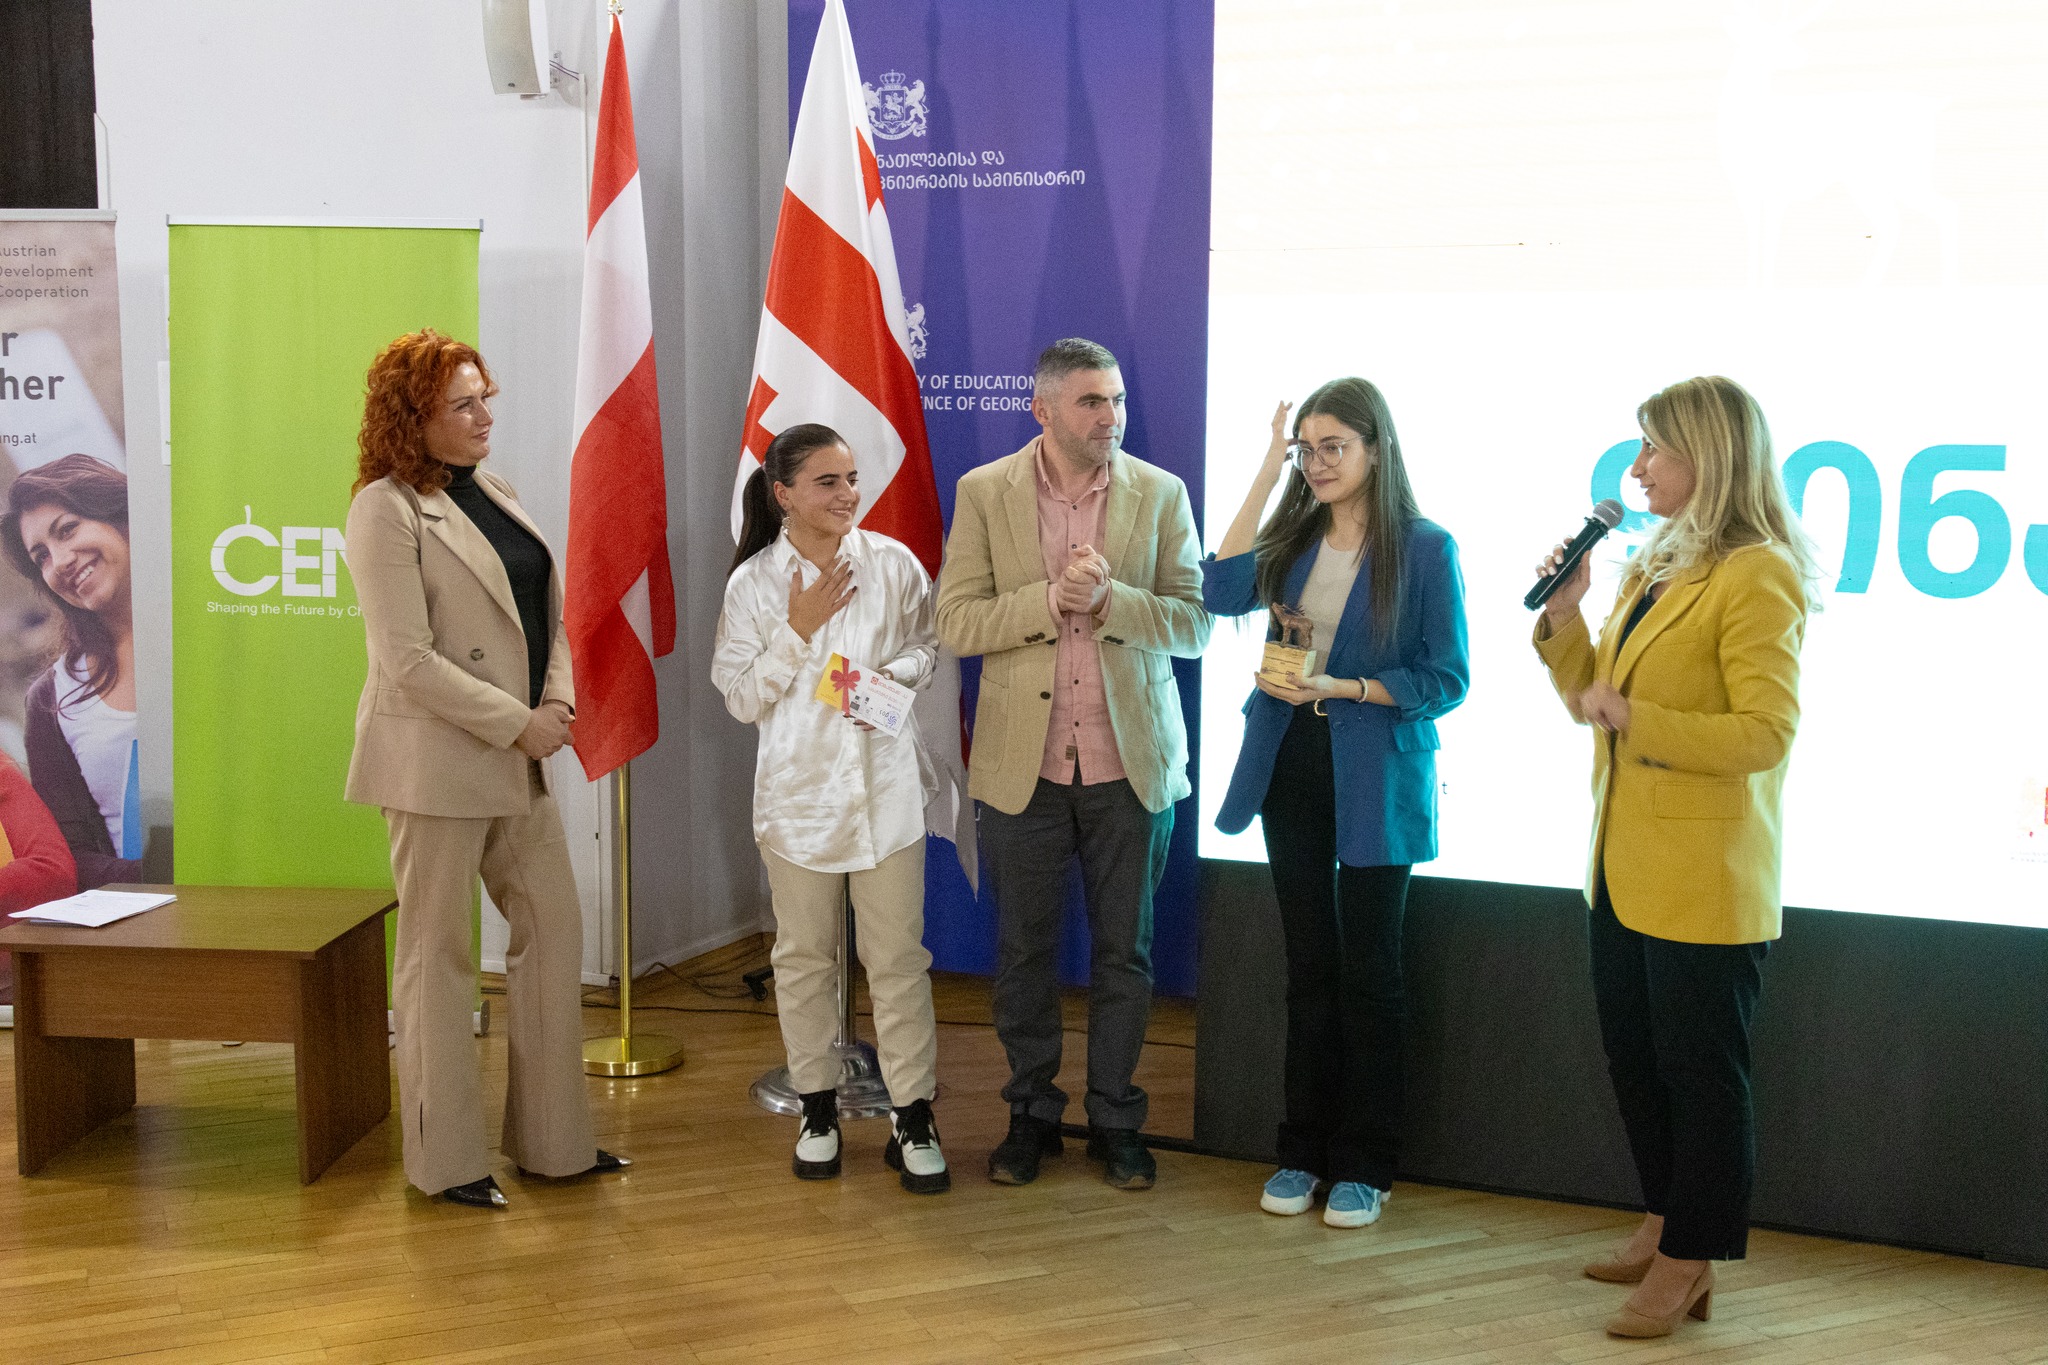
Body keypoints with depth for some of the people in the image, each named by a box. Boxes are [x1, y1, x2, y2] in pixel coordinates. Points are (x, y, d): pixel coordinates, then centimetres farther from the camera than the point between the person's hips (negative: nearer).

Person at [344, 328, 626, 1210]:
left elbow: (547, 616, 14)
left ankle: (552, 1138, 23)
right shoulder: (386, 509, -11)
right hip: (437, 763, -8)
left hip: (519, 759, 8)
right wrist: (519, 724, -17)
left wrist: (559, 701, -4)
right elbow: (407, 659, -18)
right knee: (438, 956, 4)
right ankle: (447, 1159, 16)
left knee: (554, 932, 11)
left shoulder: (495, 495, 12)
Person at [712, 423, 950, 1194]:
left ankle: (912, 1116, 12)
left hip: (885, 785, 0)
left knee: (898, 956, 2)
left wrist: (892, 674, -12)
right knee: (805, 955, 11)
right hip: (799, 789, 0)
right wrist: (799, 629, -14)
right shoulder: (753, 583, -3)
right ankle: (818, 1108, 26)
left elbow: (927, 649, 9)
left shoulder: (893, 564, -2)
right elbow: (741, 697, -4)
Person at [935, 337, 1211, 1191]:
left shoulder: (1160, 494, 2)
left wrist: (1108, 599, -18)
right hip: (1021, 763, 0)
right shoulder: (983, 493, 0)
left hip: (1130, 761, 1)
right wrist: (1051, 598, -18)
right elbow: (957, 622, -5)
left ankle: (1115, 1119, 23)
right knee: (1024, 950, 10)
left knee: (1124, 952, 8)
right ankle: (1031, 1113, 25)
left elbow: (1194, 623, -2)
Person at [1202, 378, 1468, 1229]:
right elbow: (1223, 591, -12)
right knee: (1308, 968, 12)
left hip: (1375, 782, -4)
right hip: (1292, 769, 4)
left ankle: (1363, 1166, 17)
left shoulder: (1425, 549, -7)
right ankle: (1303, 1152, 23)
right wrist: (1268, 471, -9)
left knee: (1368, 974, 5)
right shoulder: (1295, 538, 6)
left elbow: (1445, 679, -9)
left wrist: (1341, 688, -20)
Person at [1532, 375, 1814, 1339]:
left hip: (1705, 882, -9)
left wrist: (1634, 718, -22)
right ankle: (1666, 1222, 33)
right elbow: (1591, 699, 18)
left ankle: (1690, 1260, 13)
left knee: (1698, 1069, 2)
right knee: (1634, 1055, 18)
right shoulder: (1654, 566, 14)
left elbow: (1765, 733, -21)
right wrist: (1562, 617, 3)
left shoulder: (1757, 575, -14)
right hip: (1625, 868, 9)